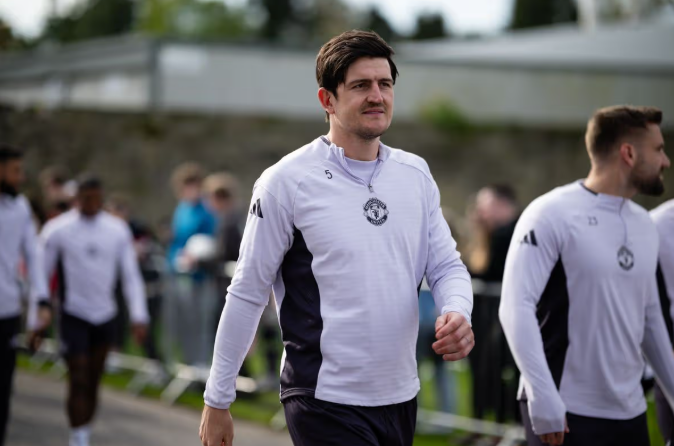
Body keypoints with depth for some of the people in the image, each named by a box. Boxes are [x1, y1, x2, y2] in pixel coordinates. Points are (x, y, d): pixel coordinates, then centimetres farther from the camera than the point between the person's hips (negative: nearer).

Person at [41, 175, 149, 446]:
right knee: (78, 382, -10)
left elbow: (131, 276, 6)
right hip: (73, 317, -3)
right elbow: (41, 274, -2)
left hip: (105, 317, 3)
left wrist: (138, 317, -2)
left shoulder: (118, 230, 2)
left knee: (93, 383, 12)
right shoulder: (58, 230, -7)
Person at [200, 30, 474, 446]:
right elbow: (247, 293, -6)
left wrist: (457, 312, -12)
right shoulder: (288, 181, -8)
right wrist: (217, 401, -4)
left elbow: (447, 265, 12)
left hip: (401, 396, 6)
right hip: (326, 402, -6)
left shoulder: (416, 173, 8)